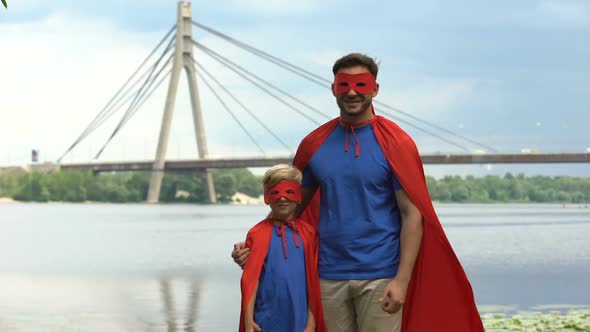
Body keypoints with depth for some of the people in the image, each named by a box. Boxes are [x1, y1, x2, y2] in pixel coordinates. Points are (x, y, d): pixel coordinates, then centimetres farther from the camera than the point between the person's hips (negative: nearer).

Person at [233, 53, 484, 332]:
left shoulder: (394, 143, -4)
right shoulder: (315, 144, 7)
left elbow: (412, 214, -7)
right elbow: (293, 206, 14)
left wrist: (402, 280, -15)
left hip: (380, 277, -3)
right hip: (329, 275, 4)